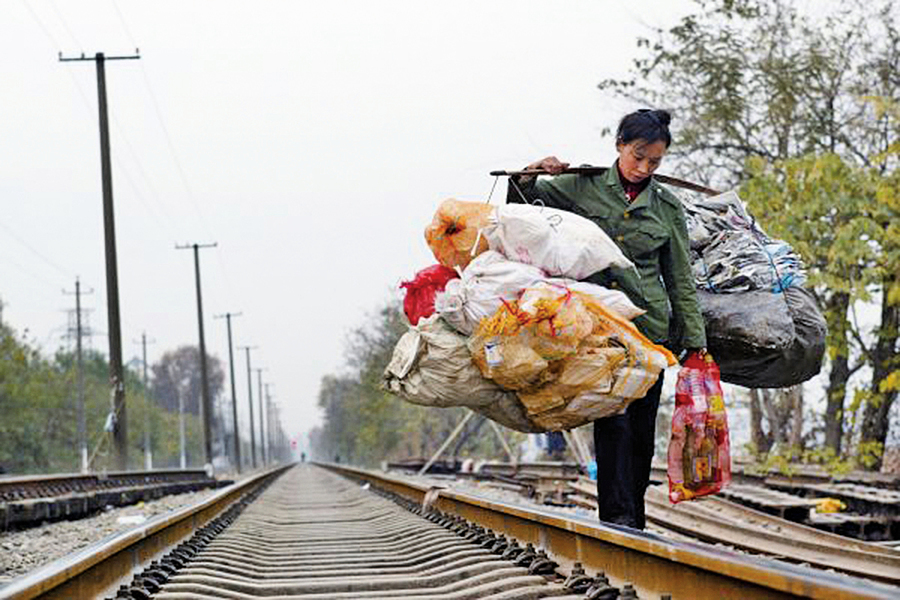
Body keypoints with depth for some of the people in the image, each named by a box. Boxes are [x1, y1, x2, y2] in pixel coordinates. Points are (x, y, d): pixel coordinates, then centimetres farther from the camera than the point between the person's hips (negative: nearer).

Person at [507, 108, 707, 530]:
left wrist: (696, 343, 6)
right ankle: (617, 515, -16)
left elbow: (681, 281, 11)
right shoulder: (582, 187, 3)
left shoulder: (667, 209, 8)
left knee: (642, 428, 2)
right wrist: (529, 176, -8)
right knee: (612, 419, -15)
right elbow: (520, 204, 14)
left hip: (649, 325, 2)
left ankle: (634, 522, 10)